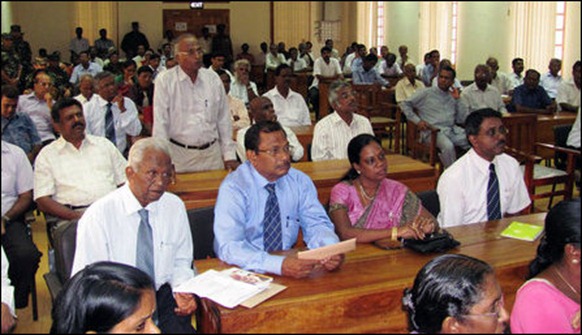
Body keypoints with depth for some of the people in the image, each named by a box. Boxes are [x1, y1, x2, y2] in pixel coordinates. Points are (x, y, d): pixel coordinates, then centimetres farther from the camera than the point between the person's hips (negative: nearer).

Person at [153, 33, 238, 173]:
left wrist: (229, 155, 4)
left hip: (212, 152, 3)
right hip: (179, 153, -3)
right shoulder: (165, 80, -6)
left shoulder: (213, 78, 4)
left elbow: (224, 119, 8)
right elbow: (160, 123, -7)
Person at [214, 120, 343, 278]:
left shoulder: (300, 181, 1)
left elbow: (316, 224, 1)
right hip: (246, 272, -5)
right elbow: (229, 247, -24)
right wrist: (280, 265, -38)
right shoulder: (233, 188, -15)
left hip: (290, 261, 5)